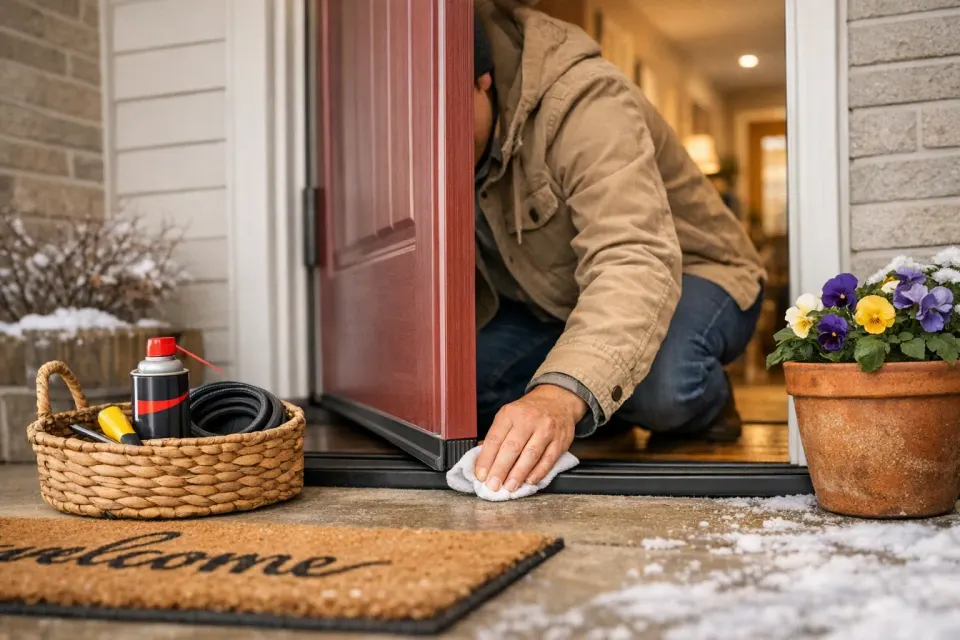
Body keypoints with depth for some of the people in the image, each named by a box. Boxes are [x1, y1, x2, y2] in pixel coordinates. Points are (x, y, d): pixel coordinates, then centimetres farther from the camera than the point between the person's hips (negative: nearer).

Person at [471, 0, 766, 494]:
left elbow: (635, 261, -48)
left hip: (686, 273, -6)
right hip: (552, 300, 6)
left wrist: (562, 395, -64)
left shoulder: (583, 98, -33)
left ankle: (707, 404, -1)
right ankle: (609, 412, 5)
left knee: (657, 381, -39)